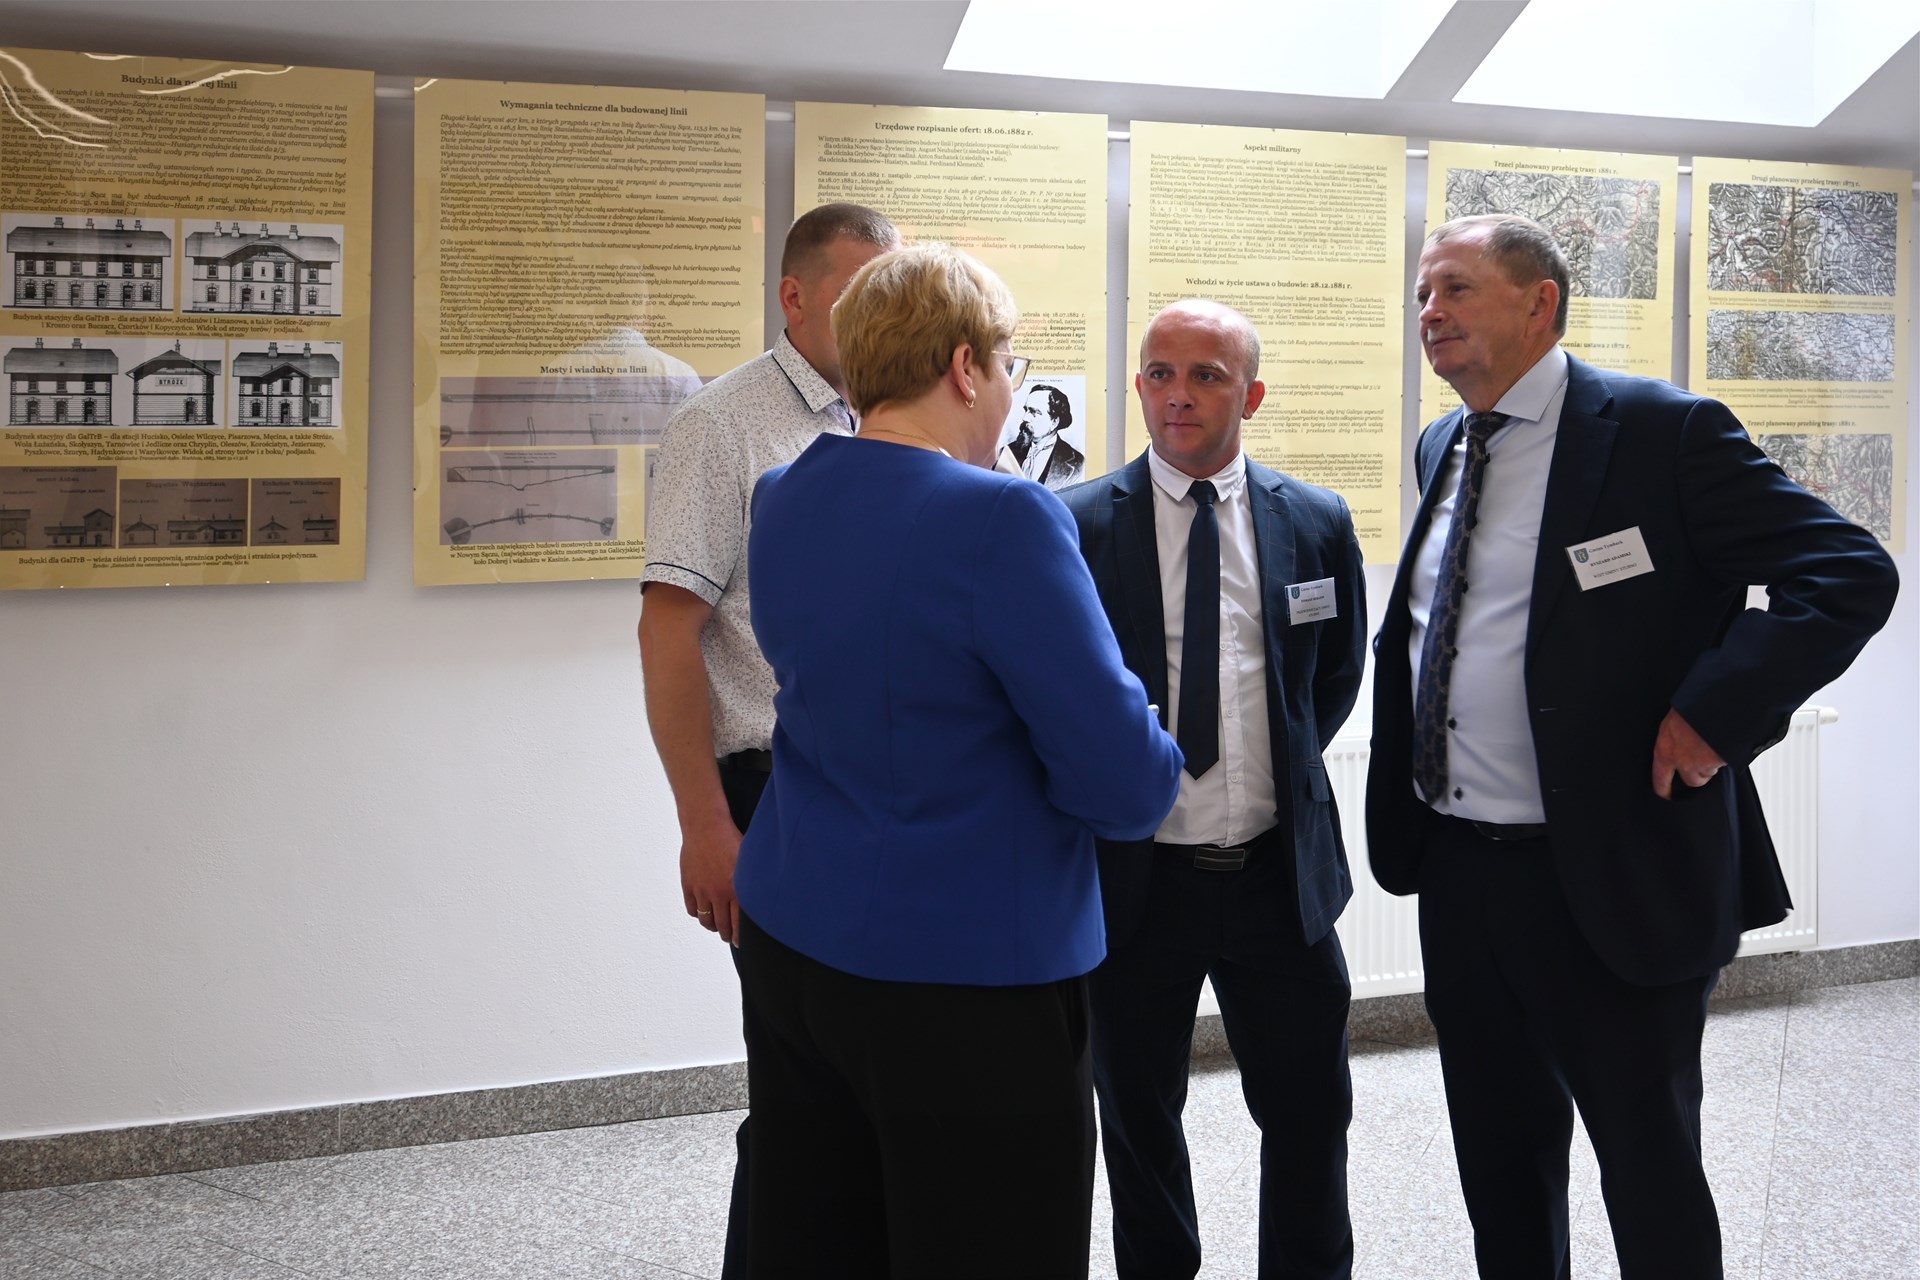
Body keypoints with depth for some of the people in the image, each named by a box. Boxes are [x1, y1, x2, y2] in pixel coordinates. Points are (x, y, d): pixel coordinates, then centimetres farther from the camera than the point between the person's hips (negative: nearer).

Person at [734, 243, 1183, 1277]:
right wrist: (1149, 772, 3)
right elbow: (1127, 784, -18)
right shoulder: (1000, 520, -19)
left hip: (788, 940, 8)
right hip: (961, 976, -7)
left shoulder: (783, 502, 4)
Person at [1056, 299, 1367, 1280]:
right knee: (1137, 1119, 14)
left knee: (1310, 1115, 11)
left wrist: (1281, 771, 10)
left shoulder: (1317, 524, 2)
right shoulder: (1073, 527, -6)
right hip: (1133, 875, -1)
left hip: (1280, 871, 2)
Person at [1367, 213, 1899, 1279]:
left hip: (1616, 877, -6)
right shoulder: (1441, 450, 10)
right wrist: (1405, 825, 10)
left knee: (1651, 1172, 8)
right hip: (1456, 870, 7)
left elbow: (1849, 574, -14)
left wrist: (1713, 714, -20)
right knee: (1500, 1161, 19)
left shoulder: (1660, 430, -11)